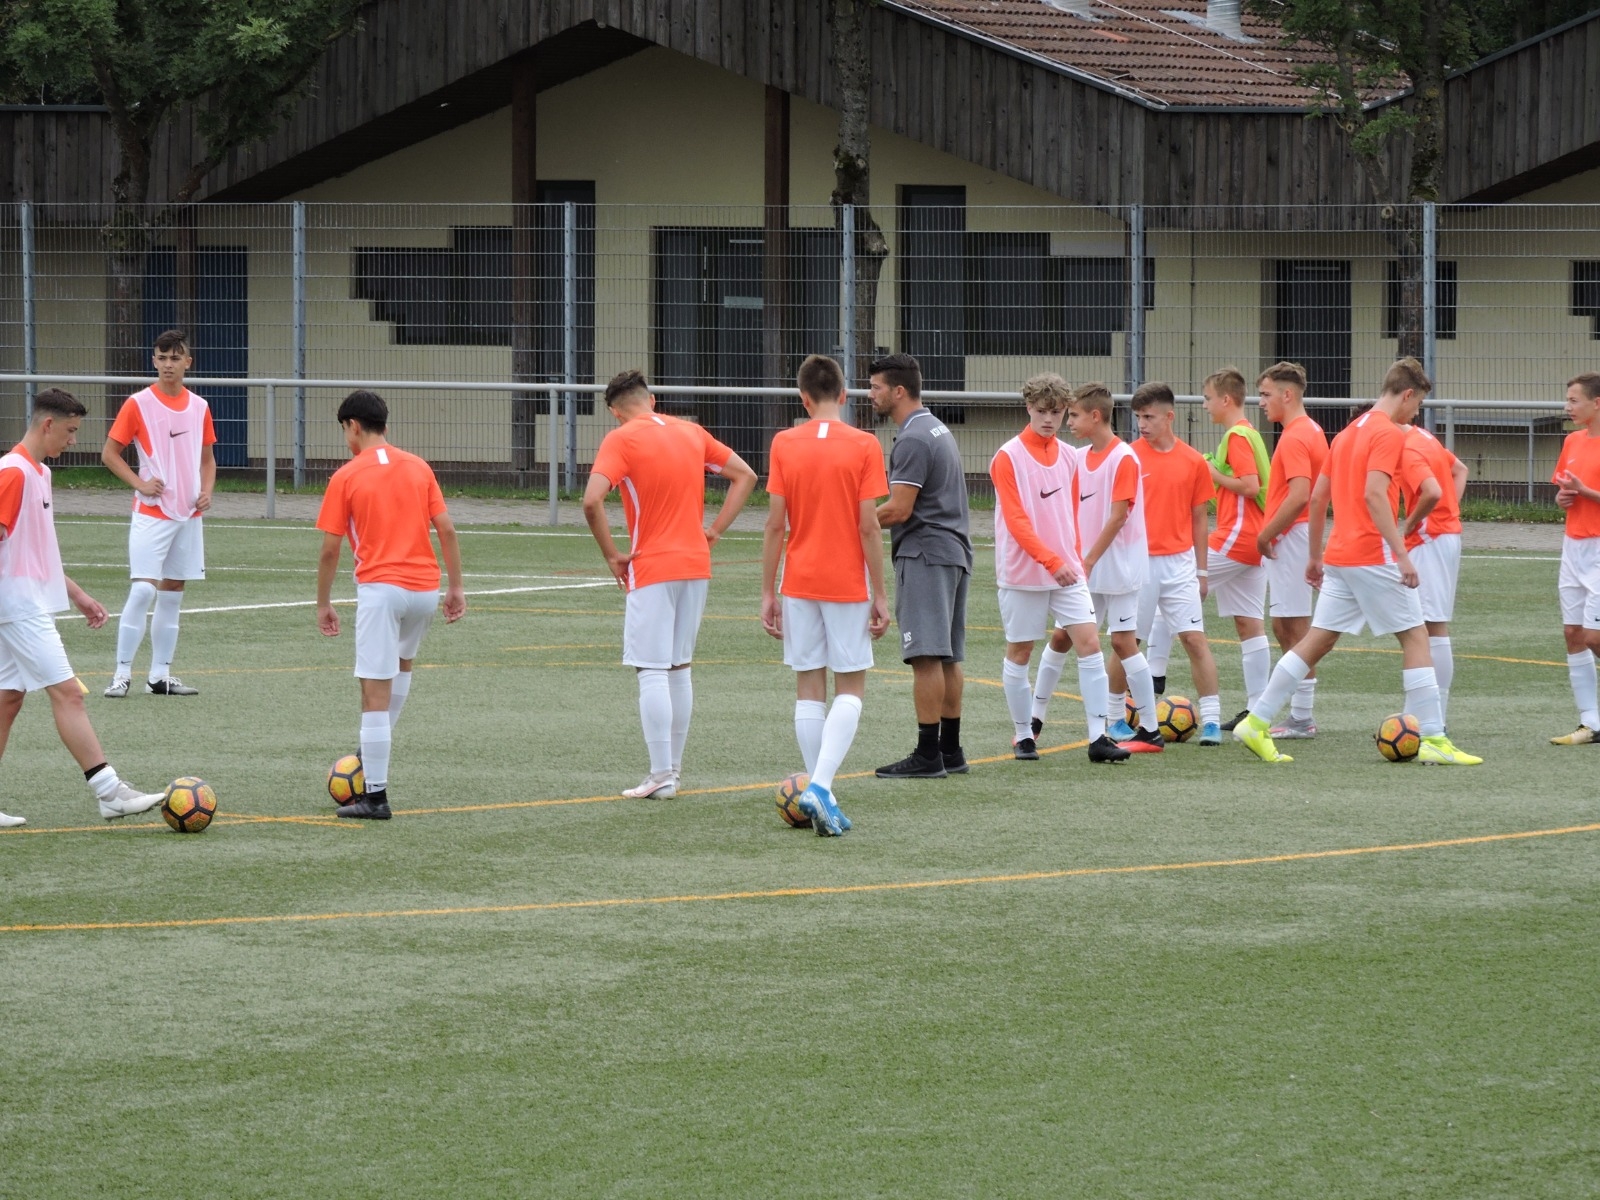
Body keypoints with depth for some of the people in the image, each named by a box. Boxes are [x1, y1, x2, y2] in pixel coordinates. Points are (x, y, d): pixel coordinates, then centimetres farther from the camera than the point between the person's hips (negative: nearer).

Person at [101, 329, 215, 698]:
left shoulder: (199, 407, 8)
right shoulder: (138, 404, -6)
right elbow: (110, 453, -2)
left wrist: (207, 490, -1)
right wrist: (140, 484, -14)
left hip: (188, 514, 5)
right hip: (152, 512, -5)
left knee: (172, 594, 8)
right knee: (143, 590, -13)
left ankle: (160, 676, 13)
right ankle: (122, 674, -8)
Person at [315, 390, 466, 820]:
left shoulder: (345, 477, -2)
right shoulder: (419, 468, 9)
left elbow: (331, 549, -1)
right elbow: (446, 530, 5)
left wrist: (324, 604, 10)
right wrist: (456, 587, 11)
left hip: (380, 587, -5)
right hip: (425, 587, 5)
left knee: (375, 693, -5)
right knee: (402, 664, 32)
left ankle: (375, 796, -6)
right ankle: (374, 751, 34)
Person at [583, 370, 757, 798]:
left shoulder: (620, 440, -8)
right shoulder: (692, 432, 9)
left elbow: (592, 501, -21)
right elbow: (745, 476, 15)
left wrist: (612, 555, -9)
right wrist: (715, 530, 11)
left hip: (651, 569, -6)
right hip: (696, 566, 6)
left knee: (652, 671, -4)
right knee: (680, 669, 14)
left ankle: (661, 776, -7)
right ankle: (674, 769, 19)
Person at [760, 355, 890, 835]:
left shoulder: (784, 444, -2)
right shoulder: (864, 446, -7)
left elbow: (775, 524, -2)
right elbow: (868, 526, -9)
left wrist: (769, 592, 5)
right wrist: (879, 594, -2)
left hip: (799, 583, 2)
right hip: (848, 584, -2)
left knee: (809, 688, 9)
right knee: (850, 687, 5)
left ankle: (820, 796, 8)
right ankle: (821, 787, -14)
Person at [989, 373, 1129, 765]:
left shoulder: (1068, 457, 10)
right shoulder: (1009, 458, -8)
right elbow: (1015, 520, -16)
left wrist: (1073, 559, 12)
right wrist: (1051, 560, -25)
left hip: (1066, 570, 4)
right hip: (1023, 572, -4)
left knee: (1090, 642, -7)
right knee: (1019, 651, 4)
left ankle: (1098, 738, -8)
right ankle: (1023, 735, 17)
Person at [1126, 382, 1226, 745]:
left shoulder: (1194, 462, 4)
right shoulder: (1129, 457, -1)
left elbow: (1199, 518, 11)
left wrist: (1202, 570, 11)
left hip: (1179, 562, 1)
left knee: (1195, 638, -6)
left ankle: (1211, 720, -5)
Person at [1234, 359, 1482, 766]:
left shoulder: (1348, 432, 17)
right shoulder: (1389, 434, -9)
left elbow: (1318, 496, 18)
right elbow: (1374, 494, -22)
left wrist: (1314, 556, 24)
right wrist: (1402, 553, -24)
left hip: (1339, 558, 8)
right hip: (1374, 556, -8)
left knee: (1318, 640, 9)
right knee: (1415, 637, -2)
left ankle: (1256, 722, 6)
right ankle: (1432, 740, -4)